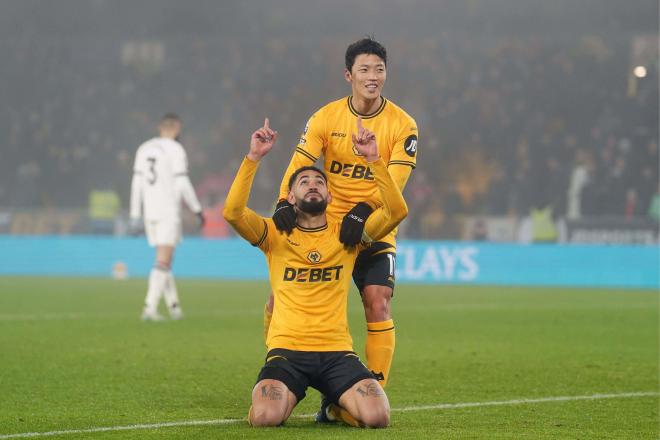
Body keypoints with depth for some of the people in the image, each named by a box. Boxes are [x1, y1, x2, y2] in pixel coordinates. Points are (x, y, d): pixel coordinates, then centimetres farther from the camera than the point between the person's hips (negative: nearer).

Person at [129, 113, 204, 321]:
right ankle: (150, 308, -16)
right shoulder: (175, 150, -7)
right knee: (163, 262, -7)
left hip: (149, 211, 6)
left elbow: (137, 183, 8)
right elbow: (182, 184, -11)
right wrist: (197, 210, -1)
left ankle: (174, 305, 19)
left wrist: (135, 215, 10)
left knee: (164, 260, 17)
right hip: (168, 212, -6)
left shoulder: (144, 149, 10)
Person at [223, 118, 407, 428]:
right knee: (265, 417, -30)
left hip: (337, 352, 1)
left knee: (378, 416, -23)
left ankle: (338, 407, 15)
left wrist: (373, 159, -9)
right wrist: (253, 157, -13)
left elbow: (396, 211, -3)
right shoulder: (276, 235, 8)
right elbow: (232, 212, -9)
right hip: (287, 351, -1)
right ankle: (289, 397, 10)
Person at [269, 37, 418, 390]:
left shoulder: (402, 125, -7)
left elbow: (394, 183, -14)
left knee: (378, 306, -16)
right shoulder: (326, 118, -2)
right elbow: (299, 165, -6)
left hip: (374, 231, -2)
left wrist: (363, 211, -32)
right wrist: (285, 202, -26)